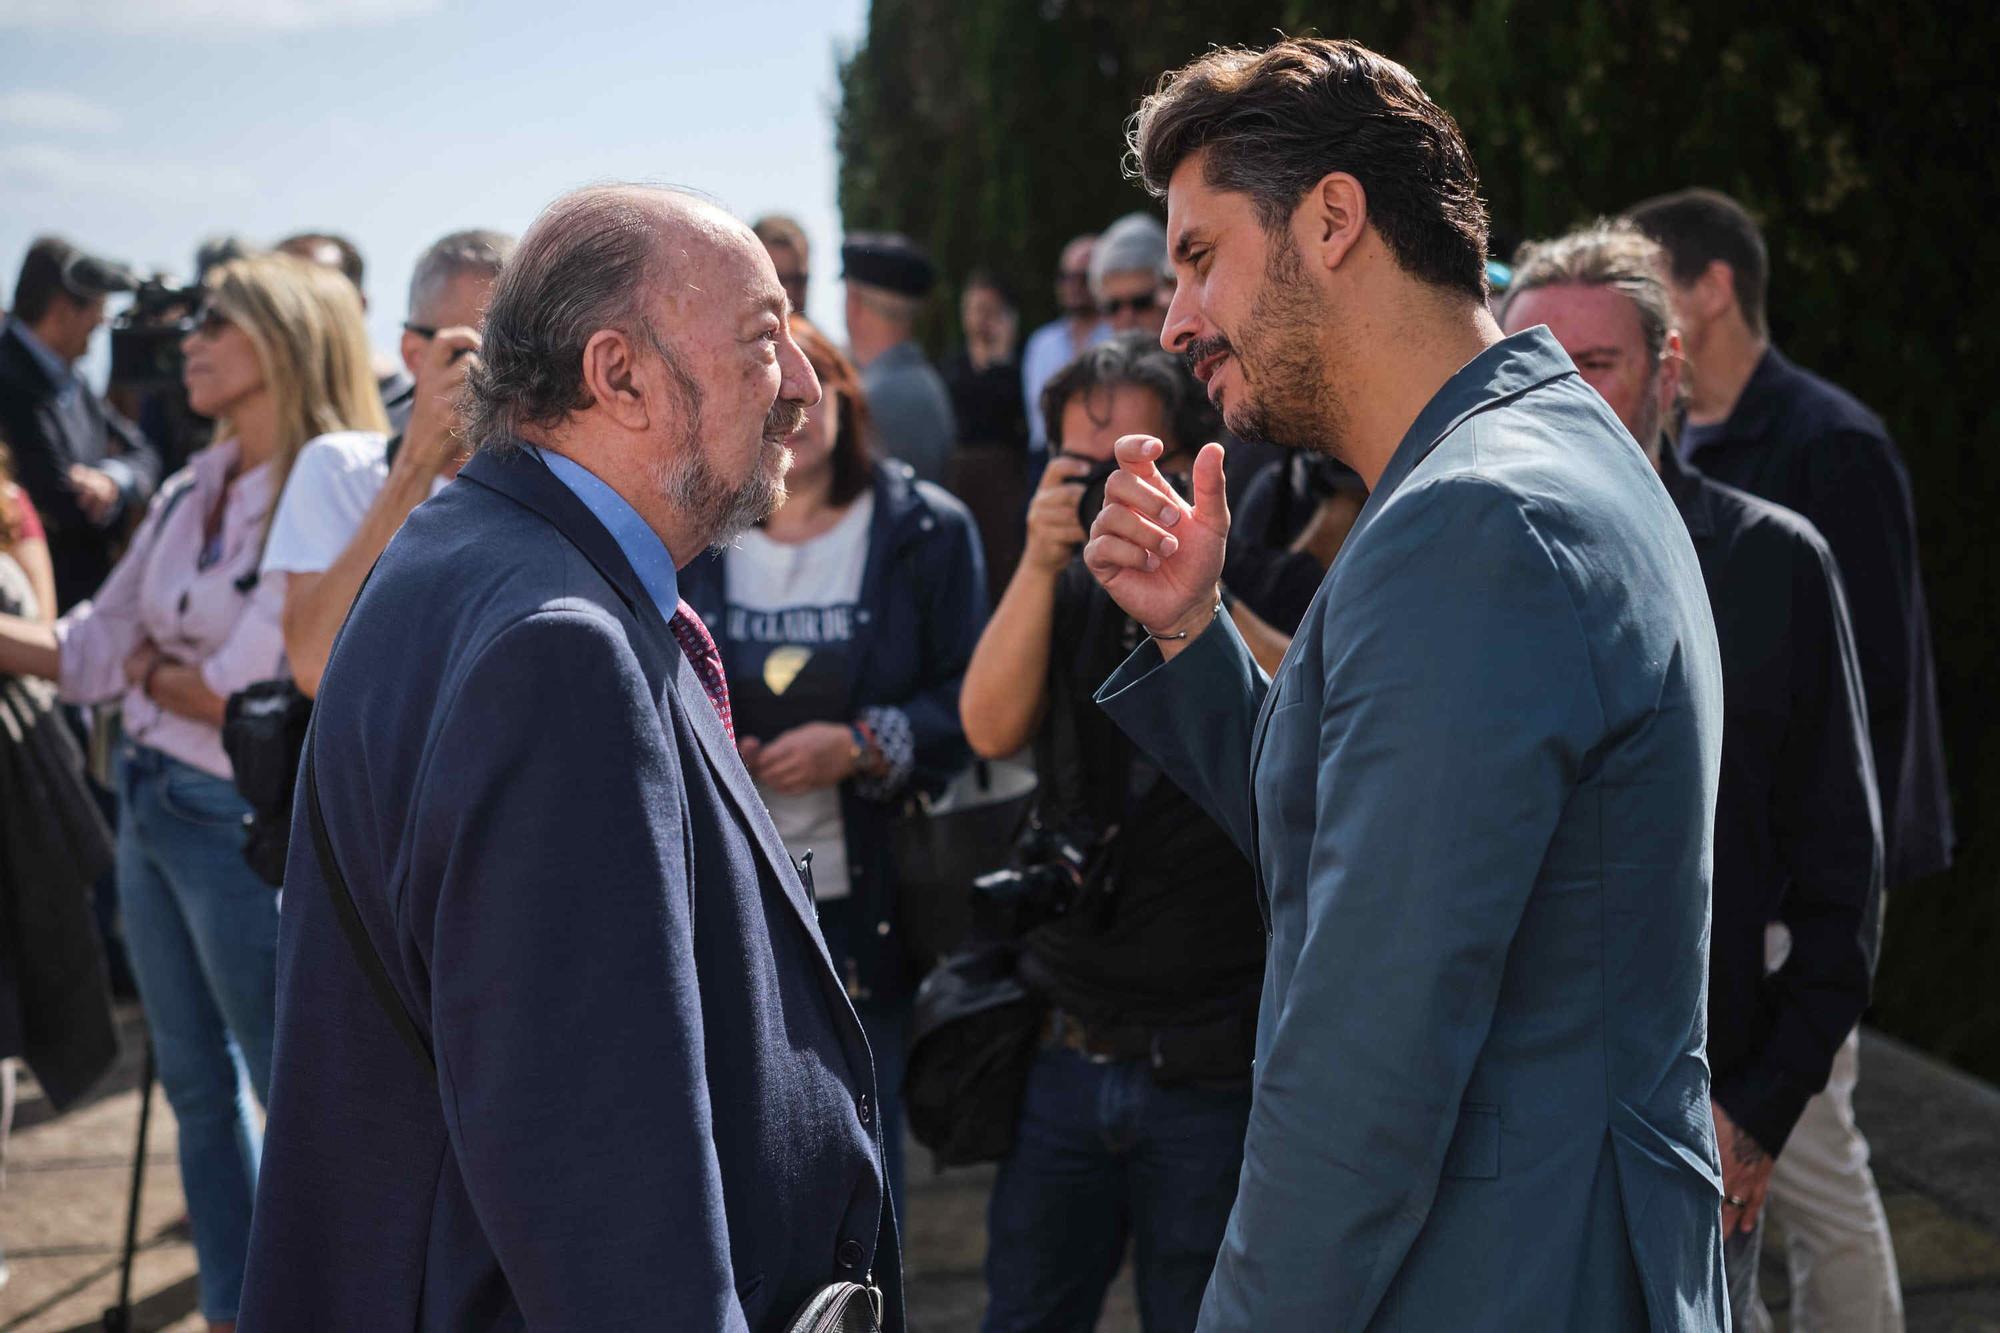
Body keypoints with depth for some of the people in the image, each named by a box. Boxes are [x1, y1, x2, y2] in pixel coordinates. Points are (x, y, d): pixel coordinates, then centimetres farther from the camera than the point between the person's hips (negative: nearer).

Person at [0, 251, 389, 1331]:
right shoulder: (190, 493, 6)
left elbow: (241, 690, -20)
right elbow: (90, 653, 7)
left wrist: (148, 671, -3)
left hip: (240, 821, -8)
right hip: (148, 800, 8)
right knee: (197, 1087, 17)